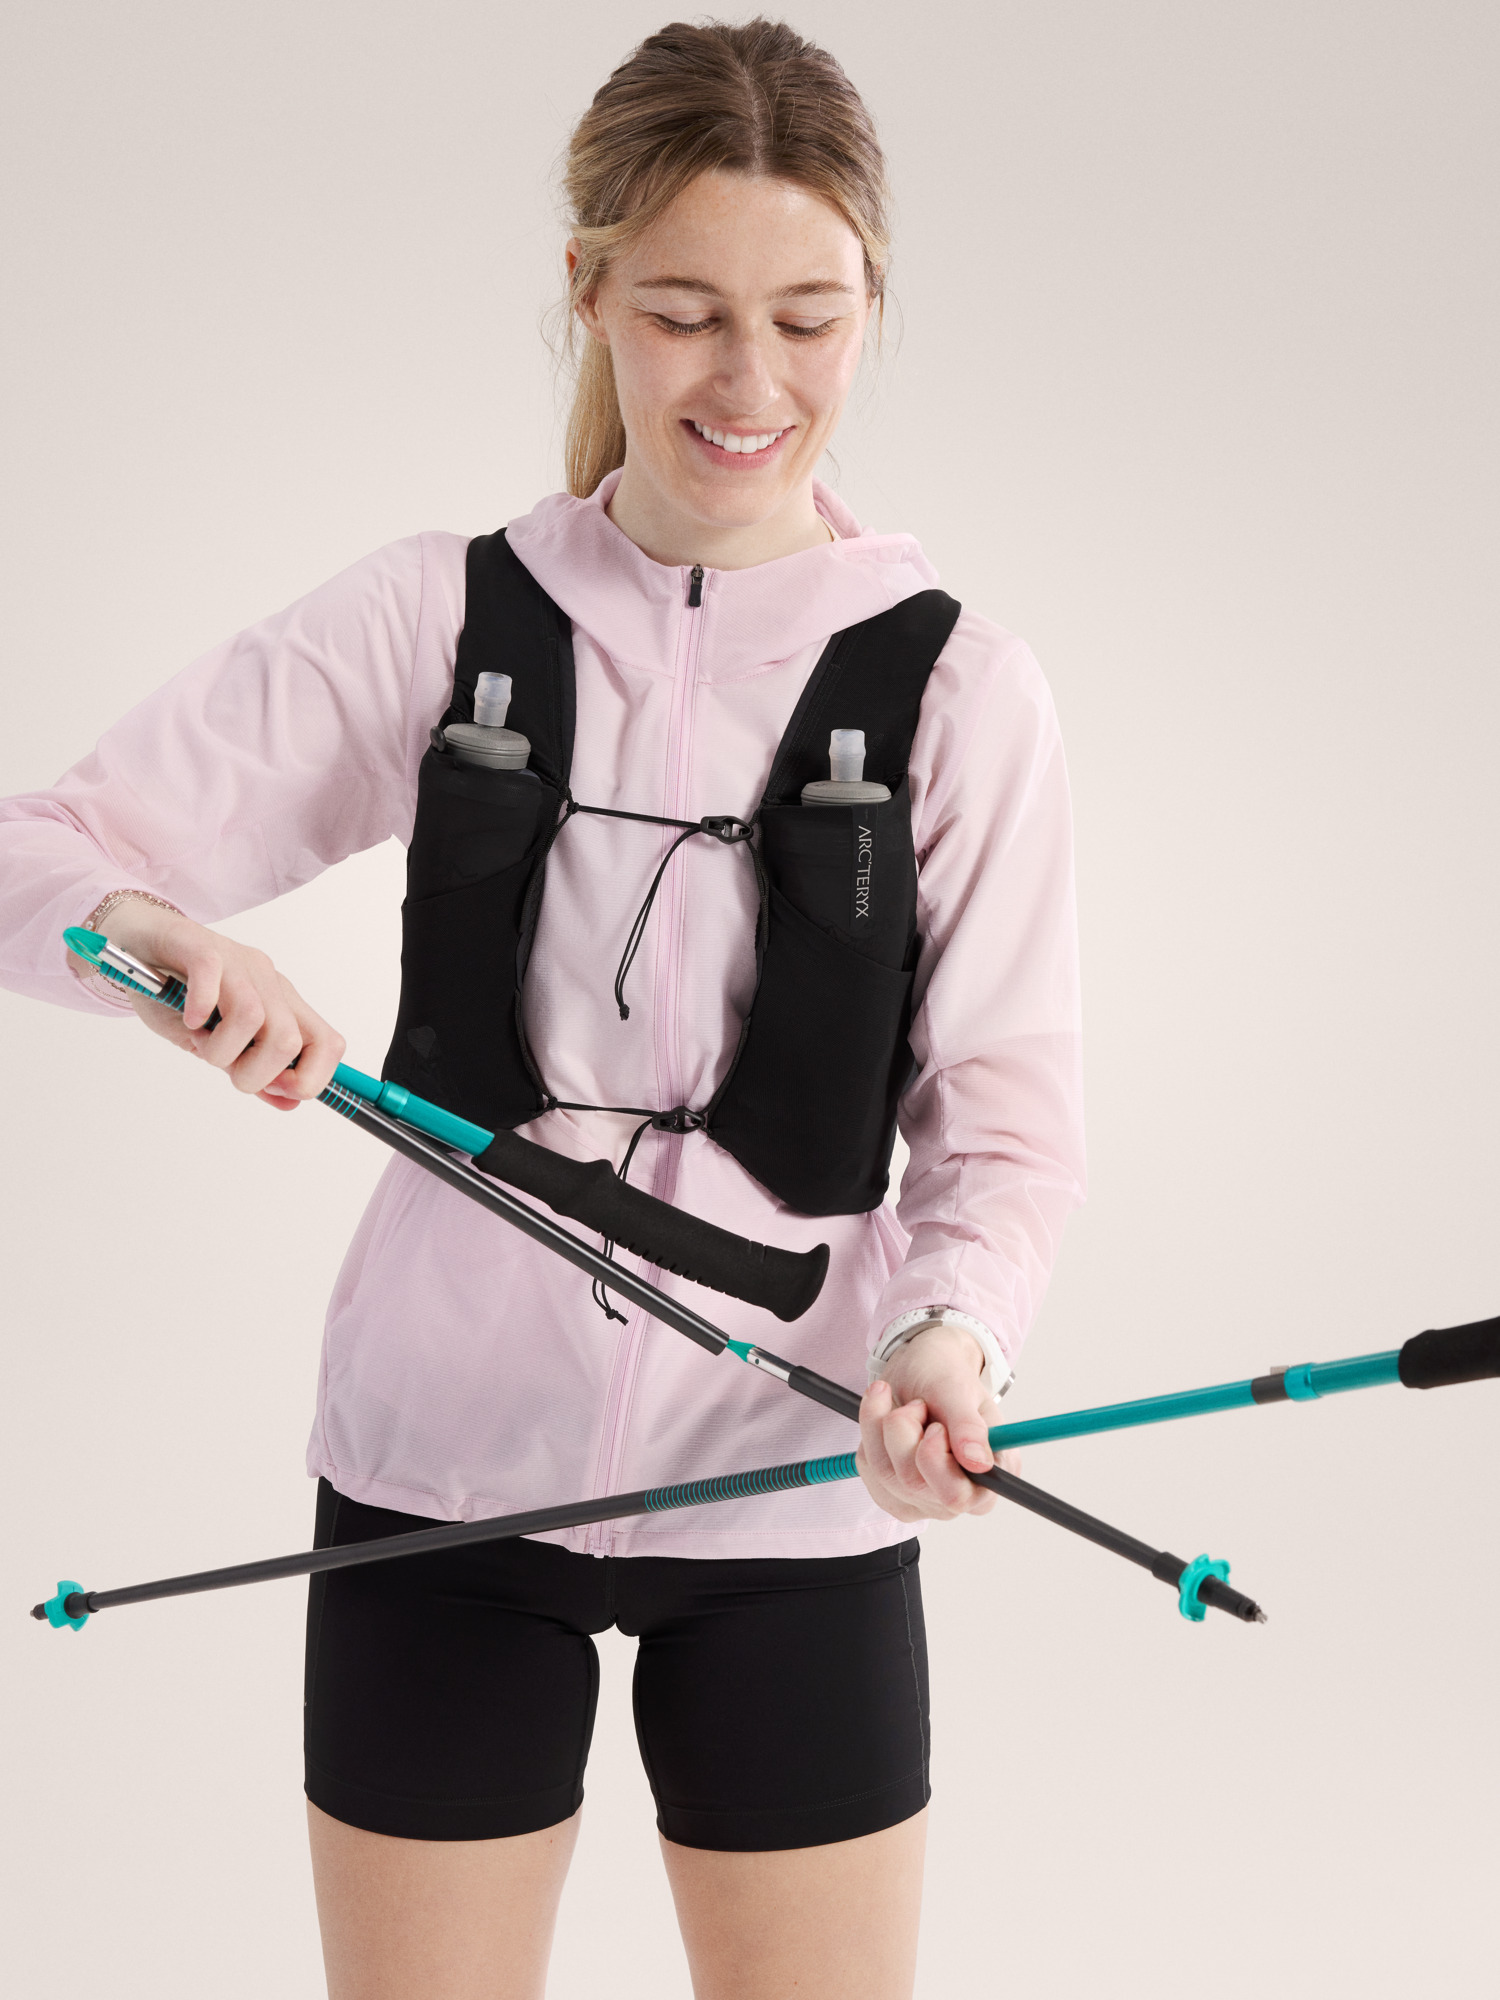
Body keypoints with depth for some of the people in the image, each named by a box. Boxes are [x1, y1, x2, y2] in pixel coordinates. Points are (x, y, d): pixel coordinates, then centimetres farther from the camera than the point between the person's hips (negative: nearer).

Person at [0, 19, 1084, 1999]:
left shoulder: (951, 681, -4)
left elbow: (1005, 1115, -5)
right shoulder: (439, 616, -1)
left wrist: (950, 1331, -26)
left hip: (789, 1485, -1)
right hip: (443, 1460, 1)